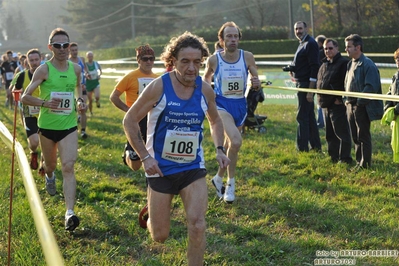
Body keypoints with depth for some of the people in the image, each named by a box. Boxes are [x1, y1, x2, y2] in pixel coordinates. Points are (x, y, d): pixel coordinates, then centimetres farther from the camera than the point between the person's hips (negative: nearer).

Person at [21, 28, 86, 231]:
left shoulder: (76, 69, 0)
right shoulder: (44, 70, -12)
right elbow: (25, 97, -11)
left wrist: (80, 100, 3)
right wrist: (45, 103, -28)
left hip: (69, 126, 1)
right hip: (47, 125, -1)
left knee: (68, 166, -14)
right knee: (51, 164, 18)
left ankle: (70, 212, -19)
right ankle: (49, 175, 58)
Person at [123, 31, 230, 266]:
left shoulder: (205, 90, -3)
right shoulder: (159, 87, -15)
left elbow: (216, 120, 17)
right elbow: (130, 121, -7)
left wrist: (219, 150, 1)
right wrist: (145, 157, -14)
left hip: (194, 168, 2)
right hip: (161, 169, -2)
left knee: (198, 226, -15)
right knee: (160, 236, 8)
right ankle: (151, 215, 44)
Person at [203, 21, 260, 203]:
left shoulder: (247, 57, -7)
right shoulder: (214, 59, -10)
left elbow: (255, 79, 4)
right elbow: (206, 77, 11)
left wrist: (256, 84, -19)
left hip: (240, 105, 4)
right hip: (221, 105, -3)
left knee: (230, 145, 16)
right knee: (236, 141, -25)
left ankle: (219, 178, 40)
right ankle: (231, 183, -9)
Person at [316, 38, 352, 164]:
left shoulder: (343, 63, -11)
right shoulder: (324, 65, 17)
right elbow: (319, 82, 25)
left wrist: (340, 99, -18)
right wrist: (320, 98, 14)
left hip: (338, 105, -9)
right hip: (326, 105, 9)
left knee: (341, 132, -5)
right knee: (330, 133, 15)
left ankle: (344, 158, 1)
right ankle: (333, 157, 24)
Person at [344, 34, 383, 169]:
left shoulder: (368, 64, -14)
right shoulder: (350, 64, 14)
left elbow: (371, 86, -20)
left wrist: (359, 101, -20)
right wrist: (347, 100, 10)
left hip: (362, 107, -9)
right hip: (351, 105, 9)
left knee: (363, 136, -1)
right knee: (355, 136, 15)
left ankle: (365, 164, 7)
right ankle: (359, 161, 24)